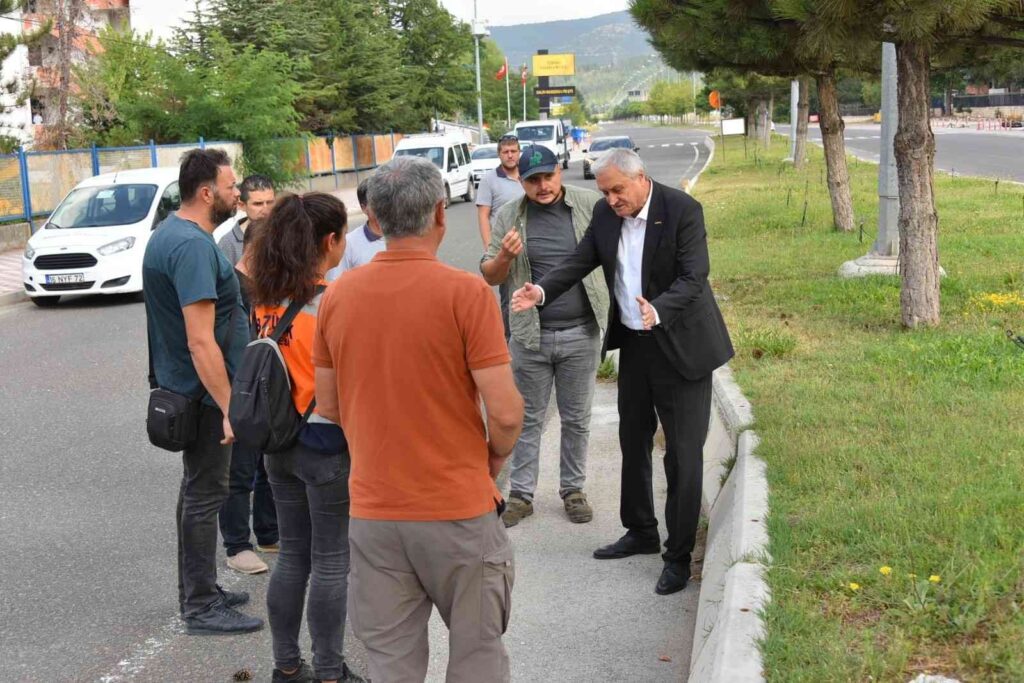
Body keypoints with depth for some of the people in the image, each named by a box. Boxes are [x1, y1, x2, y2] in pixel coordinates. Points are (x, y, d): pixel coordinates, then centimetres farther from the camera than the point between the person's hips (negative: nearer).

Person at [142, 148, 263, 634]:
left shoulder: (169, 233, 10)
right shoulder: (194, 246, -23)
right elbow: (200, 342, -28)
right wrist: (229, 408, -26)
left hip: (183, 388, 10)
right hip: (203, 393, -10)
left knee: (197, 489, 18)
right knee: (205, 494, -2)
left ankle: (197, 591, 30)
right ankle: (201, 608, 8)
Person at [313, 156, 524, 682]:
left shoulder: (337, 295, -1)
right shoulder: (466, 292, -14)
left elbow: (328, 406, 8)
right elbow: (505, 412, -16)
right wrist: (493, 460, 4)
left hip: (372, 510, 4)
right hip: (458, 509, -3)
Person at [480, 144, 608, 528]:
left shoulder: (590, 205, -4)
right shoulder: (508, 217, 0)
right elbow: (490, 277, 4)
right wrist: (505, 257, -18)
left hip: (581, 334, 0)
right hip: (530, 335, 1)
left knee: (577, 419, 12)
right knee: (528, 419, 10)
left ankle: (573, 490, 26)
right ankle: (521, 495, 20)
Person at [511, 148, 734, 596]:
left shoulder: (682, 210, -19)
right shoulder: (606, 214, 0)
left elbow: (694, 276, -24)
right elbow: (581, 261, 3)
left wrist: (658, 310, -43)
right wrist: (542, 291, -16)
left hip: (680, 344, -7)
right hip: (634, 343, 7)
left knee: (683, 453, -1)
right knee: (633, 440, 18)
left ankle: (679, 555, 10)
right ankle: (641, 531, 35)